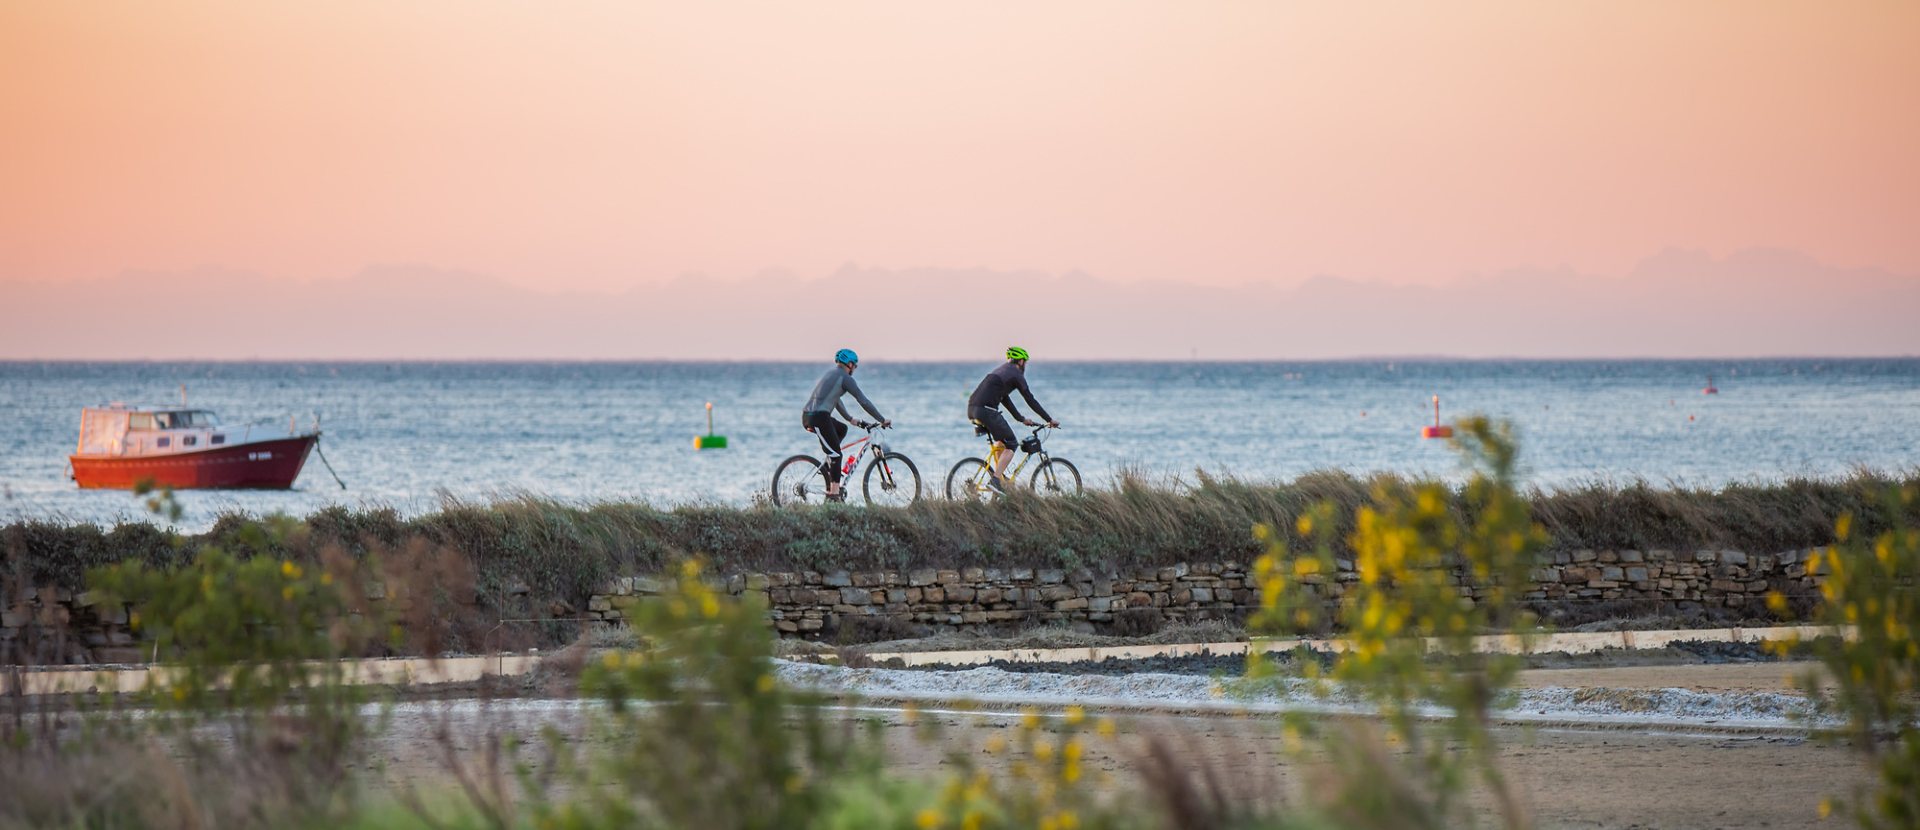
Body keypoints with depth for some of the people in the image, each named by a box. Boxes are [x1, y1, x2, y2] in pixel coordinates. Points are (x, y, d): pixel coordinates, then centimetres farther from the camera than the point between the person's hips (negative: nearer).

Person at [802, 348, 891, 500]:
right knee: (836, 455, -4)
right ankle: (834, 494, -9)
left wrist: (851, 419, 41)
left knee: (842, 429, 29)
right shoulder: (845, 377, -2)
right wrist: (883, 420, 4)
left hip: (807, 415, 9)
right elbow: (864, 402, -3)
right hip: (819, 417, -9)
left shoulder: (830, 374, 24)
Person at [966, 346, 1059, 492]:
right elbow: (1030, 400, 1)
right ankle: (996, 479, -13)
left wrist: (1022, 419, 35)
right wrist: (1050, 420, 8)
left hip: (972, 409, 8)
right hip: (986, 410, -8)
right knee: (1011, 445, 1)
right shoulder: (1016, 375, 1)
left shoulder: (1001, 371, 26)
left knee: (1001, 439, 28)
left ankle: (999, 474, 26)